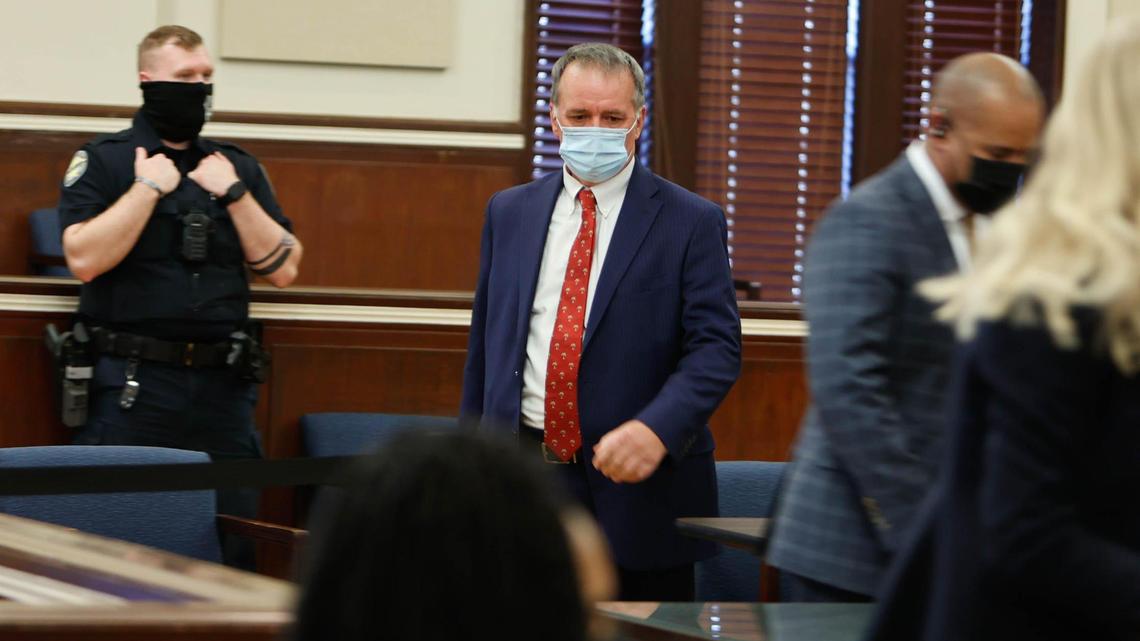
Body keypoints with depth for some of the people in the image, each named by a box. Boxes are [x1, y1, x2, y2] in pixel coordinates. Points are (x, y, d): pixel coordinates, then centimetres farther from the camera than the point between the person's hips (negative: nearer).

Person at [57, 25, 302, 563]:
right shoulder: (103, 161, 2)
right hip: (133, 385, -4)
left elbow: (282, 269, 7)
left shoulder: (237, 167, 14)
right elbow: (84, 259, -13)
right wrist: (149, 188, -10)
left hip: (222, 386, 4)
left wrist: (233, 193, -2)